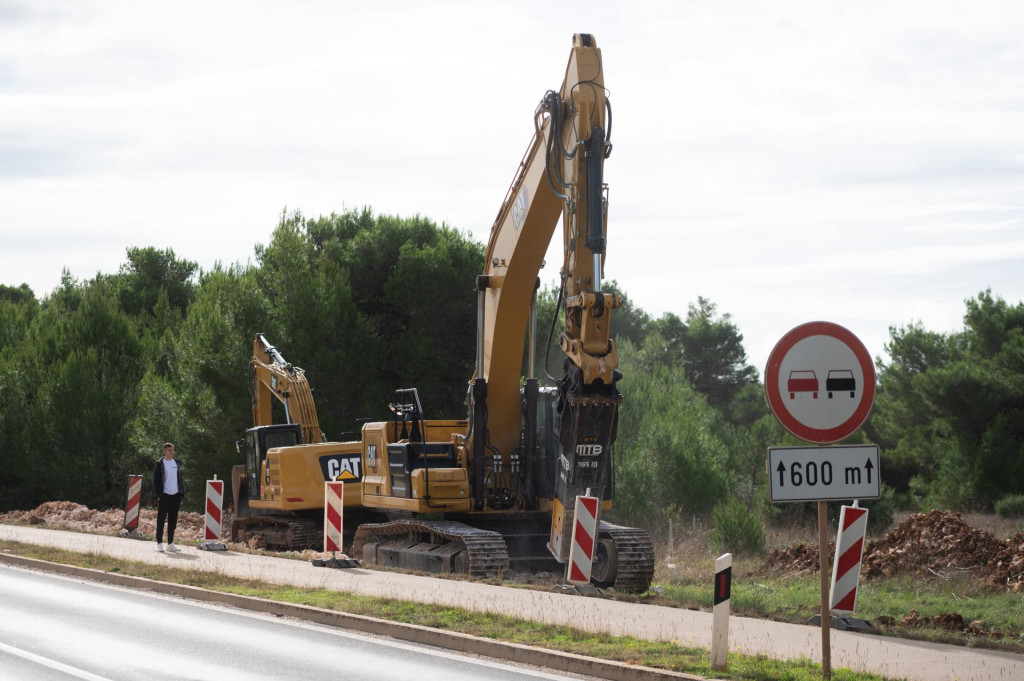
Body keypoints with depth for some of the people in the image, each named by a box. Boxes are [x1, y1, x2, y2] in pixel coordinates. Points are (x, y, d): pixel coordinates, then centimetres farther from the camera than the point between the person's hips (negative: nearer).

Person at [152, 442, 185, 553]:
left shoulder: (177, 463, 13)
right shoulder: (160, 464, -2)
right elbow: (156, 480, -3)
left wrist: (182, 494, 8)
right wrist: (158, 495, -11)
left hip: (176, 495, 5)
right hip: (164, 496, -5)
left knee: (173, 520, 8)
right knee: (161, 520, -3)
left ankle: (170, 544, 14)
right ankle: (159, 544, 0)